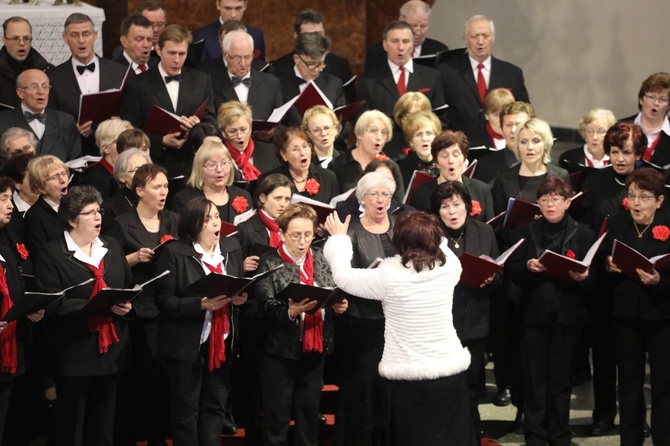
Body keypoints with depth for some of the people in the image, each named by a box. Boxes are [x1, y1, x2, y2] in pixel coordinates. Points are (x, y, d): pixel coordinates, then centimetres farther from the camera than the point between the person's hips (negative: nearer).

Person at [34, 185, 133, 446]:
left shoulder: (112, 248, 13)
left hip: (112, 351, 6)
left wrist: (127, 305, -9)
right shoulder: (52, 255, -8)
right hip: (75, 354, -6)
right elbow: (53, 306, -17)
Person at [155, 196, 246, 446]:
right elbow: (164, 301, -14)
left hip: (222, 341, 5)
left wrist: (241, 297, -9)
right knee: (186, 409, 4)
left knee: (215, 405, 12)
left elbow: (241, 286, 14)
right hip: (187, 343, -5)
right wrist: (201, 304, -25)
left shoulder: (232, 247, 6)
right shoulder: (174, 252, -11)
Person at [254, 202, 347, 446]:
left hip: (315, 346, 4)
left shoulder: (321, 258, 6)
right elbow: (266, 306, -15)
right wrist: (290, 311, -32)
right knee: (277, 412, 3)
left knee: (310, 408, 14)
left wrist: (339, 305, -8)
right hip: (281, 347, -4)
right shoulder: (270, 262, -7)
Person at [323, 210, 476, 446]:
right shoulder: (449, 266, -5)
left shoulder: (388, 276, -16)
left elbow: (343, 276, -1)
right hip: (451, 372, 3)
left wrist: (338, 238, 14)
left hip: (409, 378, -3)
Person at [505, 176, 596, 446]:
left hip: (567, 316, -1)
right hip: (534, 314, 1)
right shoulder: (526, 232, 5)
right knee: (535, 378, 3)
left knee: (561, 379, 6)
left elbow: (595, 280, 0)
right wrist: (528, 266, -18)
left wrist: (584, 277, -22)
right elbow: (511, 270, 1)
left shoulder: (583, 235, 1)